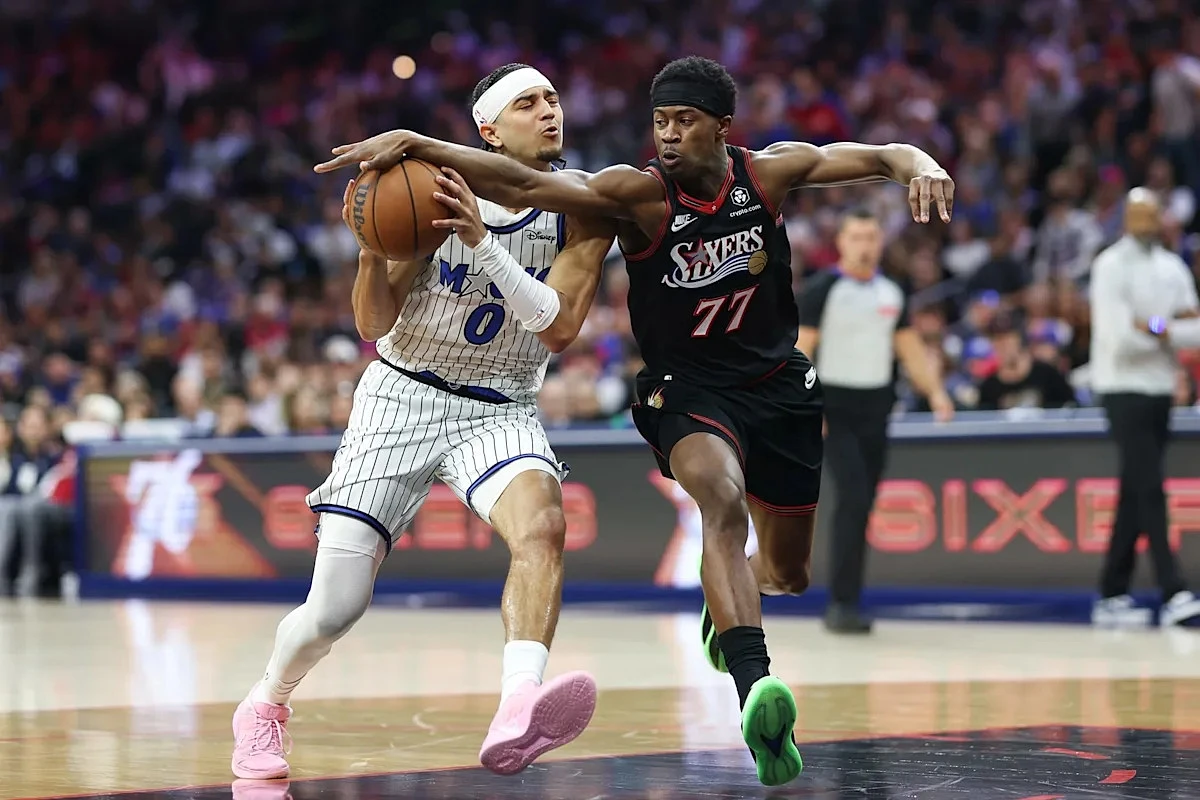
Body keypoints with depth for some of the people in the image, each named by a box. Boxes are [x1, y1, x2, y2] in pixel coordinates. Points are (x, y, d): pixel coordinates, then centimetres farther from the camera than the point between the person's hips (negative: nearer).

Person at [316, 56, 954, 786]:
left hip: (778, 383, 4)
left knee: (789, 576, 15)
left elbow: (877, 157, -7)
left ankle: (726, 606, 53)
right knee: (723, 500, -37)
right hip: (689, 389, -4)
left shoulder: (769, 172, -8)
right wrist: (417, 145, -39)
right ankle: (755, 690, -48)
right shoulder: (639, 194, -17)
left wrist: (920, 166, -31)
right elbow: (524, 185, -27)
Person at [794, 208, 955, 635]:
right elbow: (800, 350, -10)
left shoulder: (891, 292, 10)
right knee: (853, 499, -17)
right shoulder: (821, 289, -7)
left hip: (876, 408, 6)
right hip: (835, 409, -6)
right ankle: (841, 603, -13)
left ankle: (844, 603, 16)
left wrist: (935, 391, 1)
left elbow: (910, 348, 15)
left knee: (862, 507, 7)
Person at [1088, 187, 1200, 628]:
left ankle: (1112, 595, 13)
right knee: (1150, 491, -12)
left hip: (1160, 390, 7)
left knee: (1135, 495, 8)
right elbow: (1119, 337, -18)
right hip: (1125, 389, -7)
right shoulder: (1111, 267, -8)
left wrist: (1154, 328, -14)